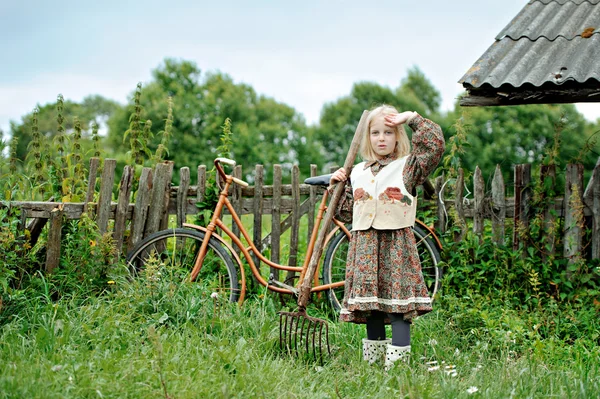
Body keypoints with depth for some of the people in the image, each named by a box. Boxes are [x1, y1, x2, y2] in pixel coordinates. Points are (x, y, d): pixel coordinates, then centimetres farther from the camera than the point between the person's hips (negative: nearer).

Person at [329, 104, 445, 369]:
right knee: (370, 307, 9)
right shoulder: (357, 172, 15)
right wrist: (337, 187, 5)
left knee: (398, 305, -9)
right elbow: (346, 213, 19)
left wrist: (412, 118, -7)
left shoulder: (408, 167, 2)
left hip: (396, 245, -4)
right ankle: (372, 364, 18)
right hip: (364, 246, 4)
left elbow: (435, 144, -13)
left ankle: (396, 365, -8)